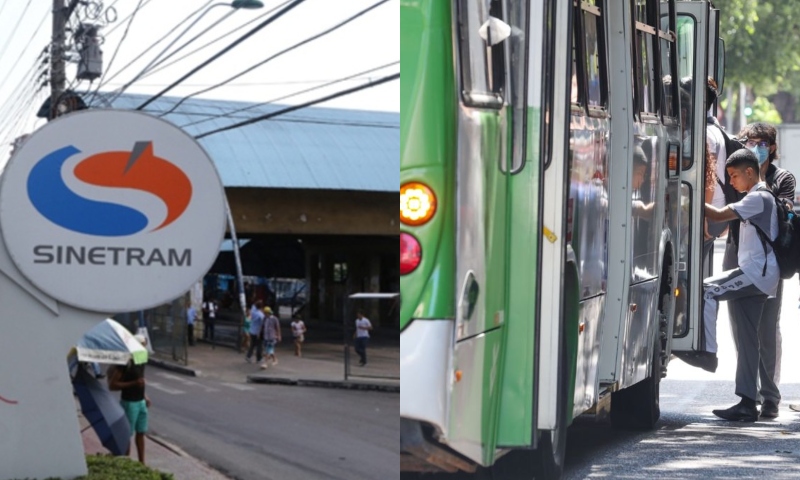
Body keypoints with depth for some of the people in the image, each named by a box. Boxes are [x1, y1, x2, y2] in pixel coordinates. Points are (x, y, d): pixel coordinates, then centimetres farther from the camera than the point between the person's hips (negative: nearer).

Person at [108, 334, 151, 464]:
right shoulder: (125, 362, -20)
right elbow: (112, 385, -21)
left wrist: (145, 396, 15)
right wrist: (133, 383, -26)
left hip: (141, 402, 8)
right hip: (129, 403, -8)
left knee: (141, 433, 14)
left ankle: (142, 463, 22)